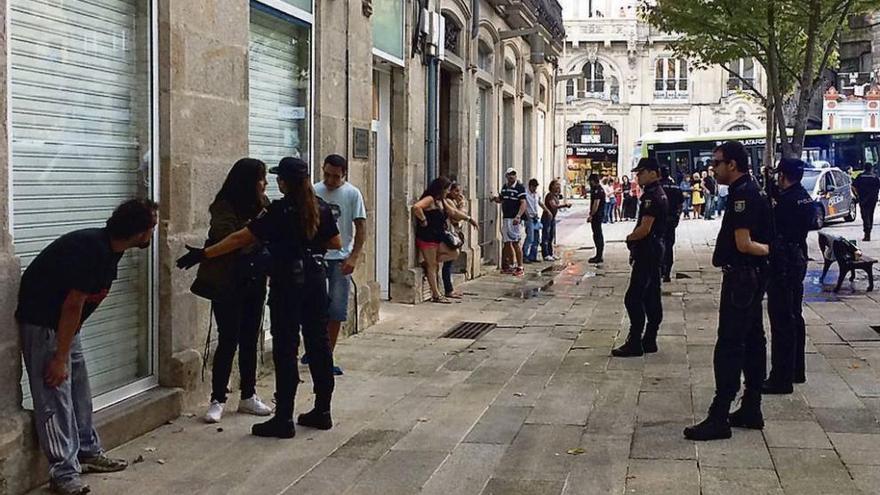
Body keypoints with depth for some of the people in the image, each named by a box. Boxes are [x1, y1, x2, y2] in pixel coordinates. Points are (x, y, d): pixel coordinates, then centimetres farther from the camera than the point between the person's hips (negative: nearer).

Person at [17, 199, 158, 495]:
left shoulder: (109, 249, 1)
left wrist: (65, 352, 16)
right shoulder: (91, 249, -28)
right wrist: (59, 358, -19)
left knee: (78, 389, 15)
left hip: (65, 321, 10)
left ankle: (88, 453, 26)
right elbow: (72, 305, -24)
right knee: (55, 395, -7)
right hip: (42, 322, -10)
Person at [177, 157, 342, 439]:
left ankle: (284, 419, 0)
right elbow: (336, 243, 11)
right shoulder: (321, 207, 4)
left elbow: (240, 239, -13)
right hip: (315, 278, 6)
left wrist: (204, 254, -8)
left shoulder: (280, 211, -12)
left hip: (287, 281, -6)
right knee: (318, 342, 11)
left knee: (285, 348, -3)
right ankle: (322, 411, 18)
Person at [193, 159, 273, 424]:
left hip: (254, 282, 6)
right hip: (228, 284, -6)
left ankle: (249, 396, 22)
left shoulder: (261, 205, 4)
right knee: (228, 340, -3)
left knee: (250, 340, 11)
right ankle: (217, 400, 7)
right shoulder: (224, 208, -14)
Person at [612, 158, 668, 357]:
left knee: (633, 298, -8)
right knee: (651, 297, 13)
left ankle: (635, 343, -7)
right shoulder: (659, 194, 15)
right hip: (655, 249, 11)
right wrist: (634, 237, 9)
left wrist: (630, 238, -6)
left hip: (647, 252, -11)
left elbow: (645, 229, -22)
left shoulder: (651, 196, -18)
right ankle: (649, 341, 18)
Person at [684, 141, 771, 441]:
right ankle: (751, 410, 23)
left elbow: (744, 244, -22)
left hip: (741, 278, -11)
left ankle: (719, 418, -7)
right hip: (752, 277, 11)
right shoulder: (753, 191, 15)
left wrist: (769, 249, -8)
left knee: (729, 346, -9)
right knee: (752, 342, 14)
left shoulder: (742, 194, -18)